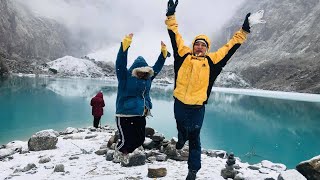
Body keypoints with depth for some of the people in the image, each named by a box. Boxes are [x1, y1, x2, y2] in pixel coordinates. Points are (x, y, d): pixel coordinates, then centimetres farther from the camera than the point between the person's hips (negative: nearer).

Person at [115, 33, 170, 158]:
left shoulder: (148, 78, 10)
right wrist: (125, 45, -31)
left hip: (140, 115, 7)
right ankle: (118, 154, 27)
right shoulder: (125, 77, -7)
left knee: (140, 139, 11)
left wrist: (164, 53, 12)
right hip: (125, 115, -6)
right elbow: (120, 64, -20)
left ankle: (125, 155, 35)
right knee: (126, 140, -6)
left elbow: (157, 67, 18)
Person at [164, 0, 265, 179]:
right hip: (179, 104, 0)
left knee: (194, 138, 9)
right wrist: (171, 16, 5)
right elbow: (175, 36, 6)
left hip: (197, 107, 0)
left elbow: (229, 48, 6)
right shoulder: (184, 55, 3)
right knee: (181, 130, 19)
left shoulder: (211, 61, 2)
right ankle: (181, 140, 54)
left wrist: (243, 32, 7)